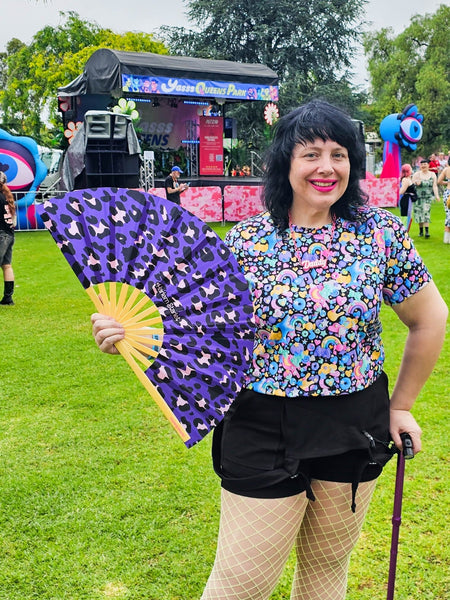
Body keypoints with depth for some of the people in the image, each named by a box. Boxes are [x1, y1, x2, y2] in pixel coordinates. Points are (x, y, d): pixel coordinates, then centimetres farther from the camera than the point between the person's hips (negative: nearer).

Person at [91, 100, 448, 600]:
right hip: (263, 433, -1)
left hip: (355, 430, 2)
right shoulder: (246, 241, -6)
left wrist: (401, 405, 7)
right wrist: (129, 335, -20)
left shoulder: (381, 231, -5)